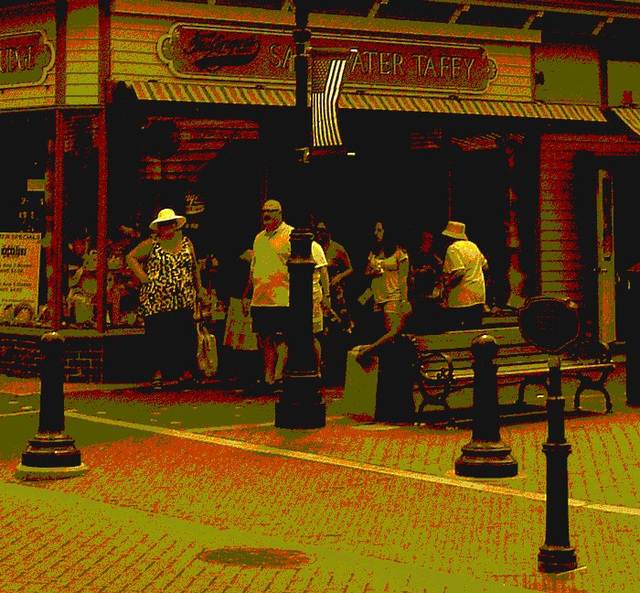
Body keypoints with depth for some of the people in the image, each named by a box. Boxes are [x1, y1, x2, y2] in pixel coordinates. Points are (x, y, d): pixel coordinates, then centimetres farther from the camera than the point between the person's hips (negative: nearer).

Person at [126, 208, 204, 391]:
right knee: (158, 336, -3)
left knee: (185, 336, -6)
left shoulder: (186, 243, 14)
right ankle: (158, 373, 3)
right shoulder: (151, 244, 5)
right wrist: (142, 276, 1)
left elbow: (194, 268, 22)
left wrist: (199, 289, 20)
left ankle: (186, 372, -1)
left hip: (183, 300, 2)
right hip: (156, 299, -2)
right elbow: (131, 257, 11)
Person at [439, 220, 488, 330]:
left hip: (460, 299, -8)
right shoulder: (473, 246, 13)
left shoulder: (453, 249, -11)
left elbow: (459, 272, -22)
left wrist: (446, 288, -15)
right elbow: (485, 266, 20)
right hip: (479, 296, 8)